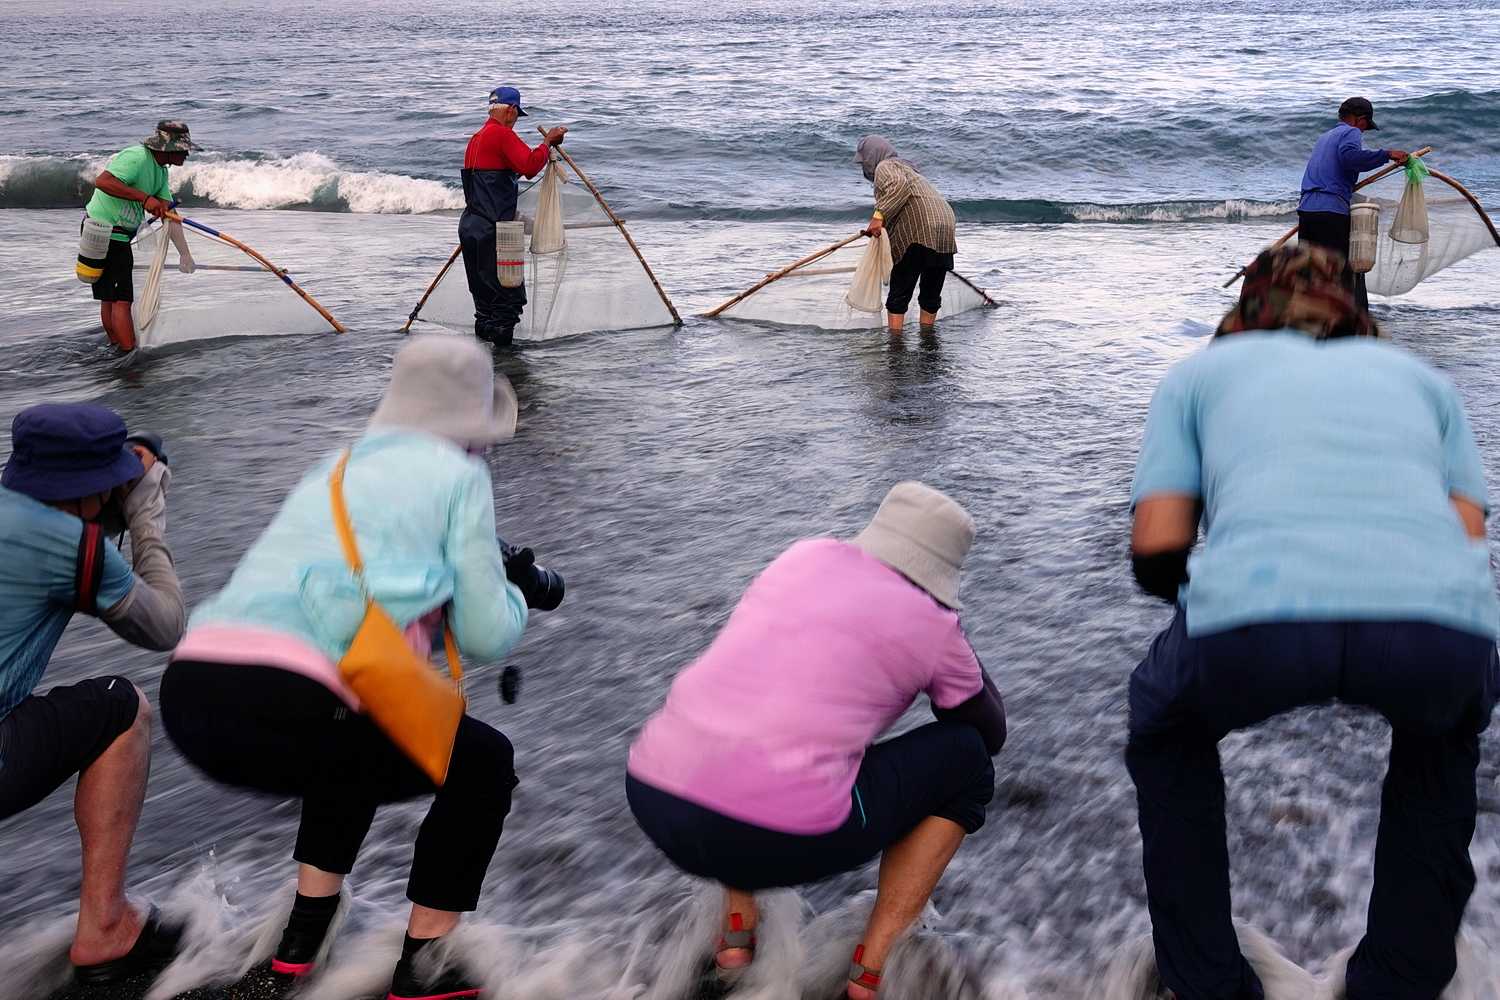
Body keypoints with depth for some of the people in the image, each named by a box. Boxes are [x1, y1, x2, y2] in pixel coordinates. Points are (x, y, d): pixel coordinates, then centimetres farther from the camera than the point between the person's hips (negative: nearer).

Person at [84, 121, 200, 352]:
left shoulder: (160, 171, 11)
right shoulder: (136, 157, -19)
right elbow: (102, 181, -32)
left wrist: (184, 254, 1)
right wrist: (144, 198, -32)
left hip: (119, 238, 10)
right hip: (104, 235, -10)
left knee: (109, 299, 17)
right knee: (121, 300, -10)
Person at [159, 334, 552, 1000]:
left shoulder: (339, 467, 28)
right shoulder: (459, 475, 9)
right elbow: (486, 635, 7)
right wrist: (514, 594, 29)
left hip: (188, 698, 7)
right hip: (282, 712, -7)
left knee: (355, 742, 37)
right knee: (485, 763, 17)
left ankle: (301, 940, 36)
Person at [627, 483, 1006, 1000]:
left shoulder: (806, 554, 16)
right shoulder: (934, 627, 5)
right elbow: (989, 731, 23)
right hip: (776, 839, -5)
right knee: (966, 758, 17)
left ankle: (737, 925, 24)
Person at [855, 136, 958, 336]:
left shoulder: (885, 167, 5)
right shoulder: (905, 168, 34)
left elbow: (898, 184, -18)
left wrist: (879, 215, -21)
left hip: (917, 233, -8)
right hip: (946, 230, 9)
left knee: (899, 295, -3)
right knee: (931, 294, 14)